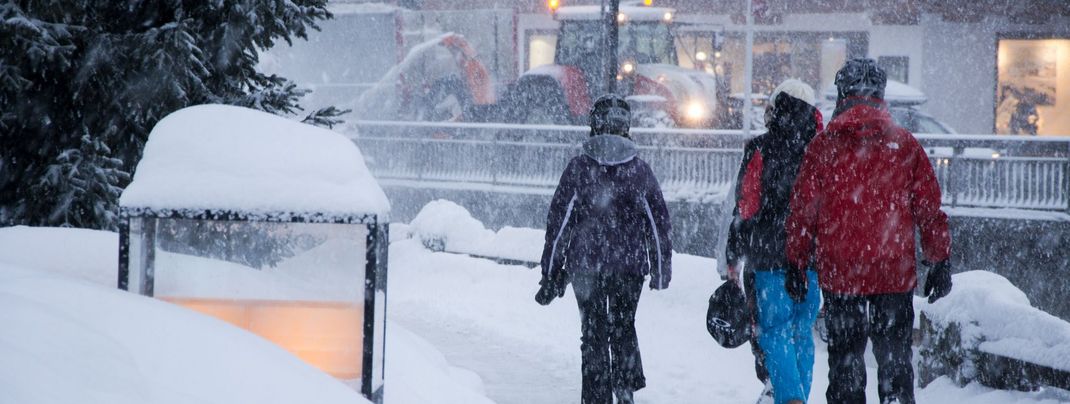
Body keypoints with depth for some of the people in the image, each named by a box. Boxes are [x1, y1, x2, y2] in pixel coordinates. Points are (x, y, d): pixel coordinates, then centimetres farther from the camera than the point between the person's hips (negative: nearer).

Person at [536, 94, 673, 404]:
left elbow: (559, 221, -5)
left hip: (585, 265, -1)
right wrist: (661, 270, 15)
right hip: (630, 265, 1)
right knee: (624, 328, 18)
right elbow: (659, 222, 4)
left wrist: (551, 273, 1)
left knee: (593, 334, 7)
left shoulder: (579, 168, -6)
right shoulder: (639, 169, -1)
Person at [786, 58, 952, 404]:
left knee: (844, 361, 9)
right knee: (895, 360, 10)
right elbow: (929, 209, 1)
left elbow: (803, 211, -1)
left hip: (838, 274, 0)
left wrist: (796, 264, 9)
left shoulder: (823, 146, -3)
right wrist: (941, 262, 9)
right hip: (895, 274, 0)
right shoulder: (905, 145, -1)